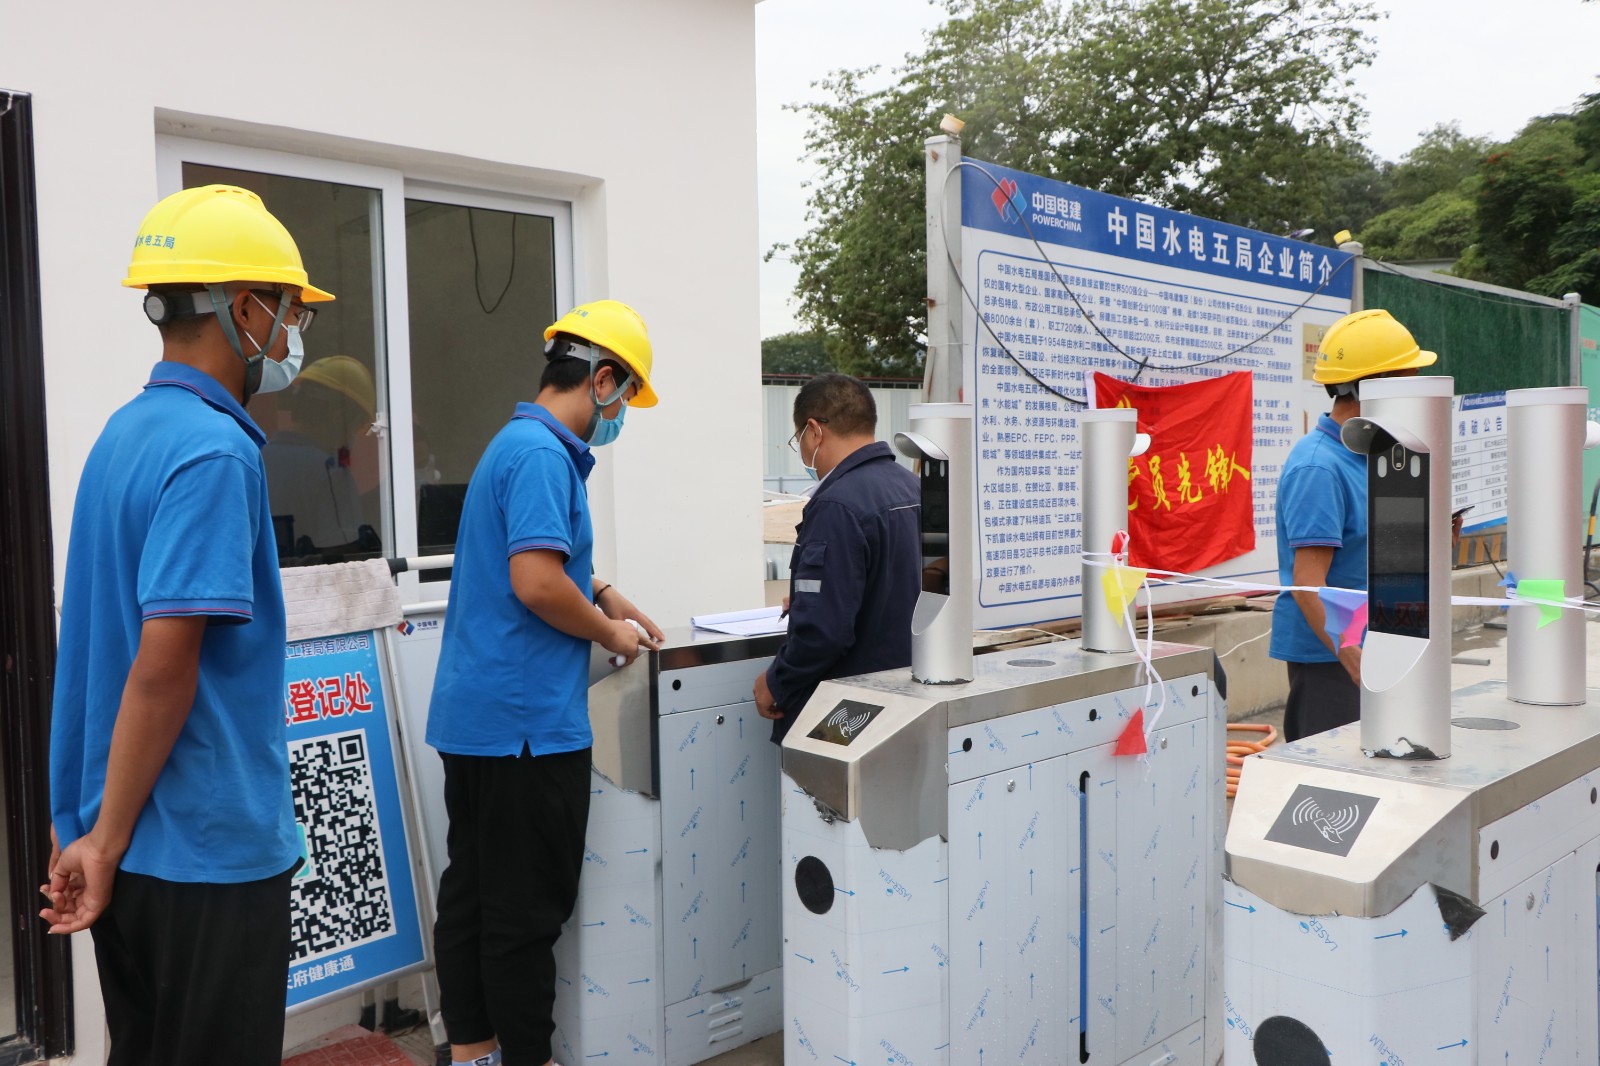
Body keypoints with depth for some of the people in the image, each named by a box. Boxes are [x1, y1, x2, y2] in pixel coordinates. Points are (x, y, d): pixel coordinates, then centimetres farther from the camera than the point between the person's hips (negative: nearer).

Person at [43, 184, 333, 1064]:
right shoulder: (214, 451, -19)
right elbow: (163, 666, -24)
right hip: (208, 849, -9)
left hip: (133, 843, 9)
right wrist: (106, 842, -15)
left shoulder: (128, 431, 9)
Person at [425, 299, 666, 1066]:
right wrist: (609, 631, -9)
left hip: (472, 712, 10)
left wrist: (603, 595, 18)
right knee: (526, 909, 2)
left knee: (470, 890, 16)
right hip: (525, 719, -10)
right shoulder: (542, 453, -17)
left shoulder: (516, 442, 16)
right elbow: (536, 583, -25)